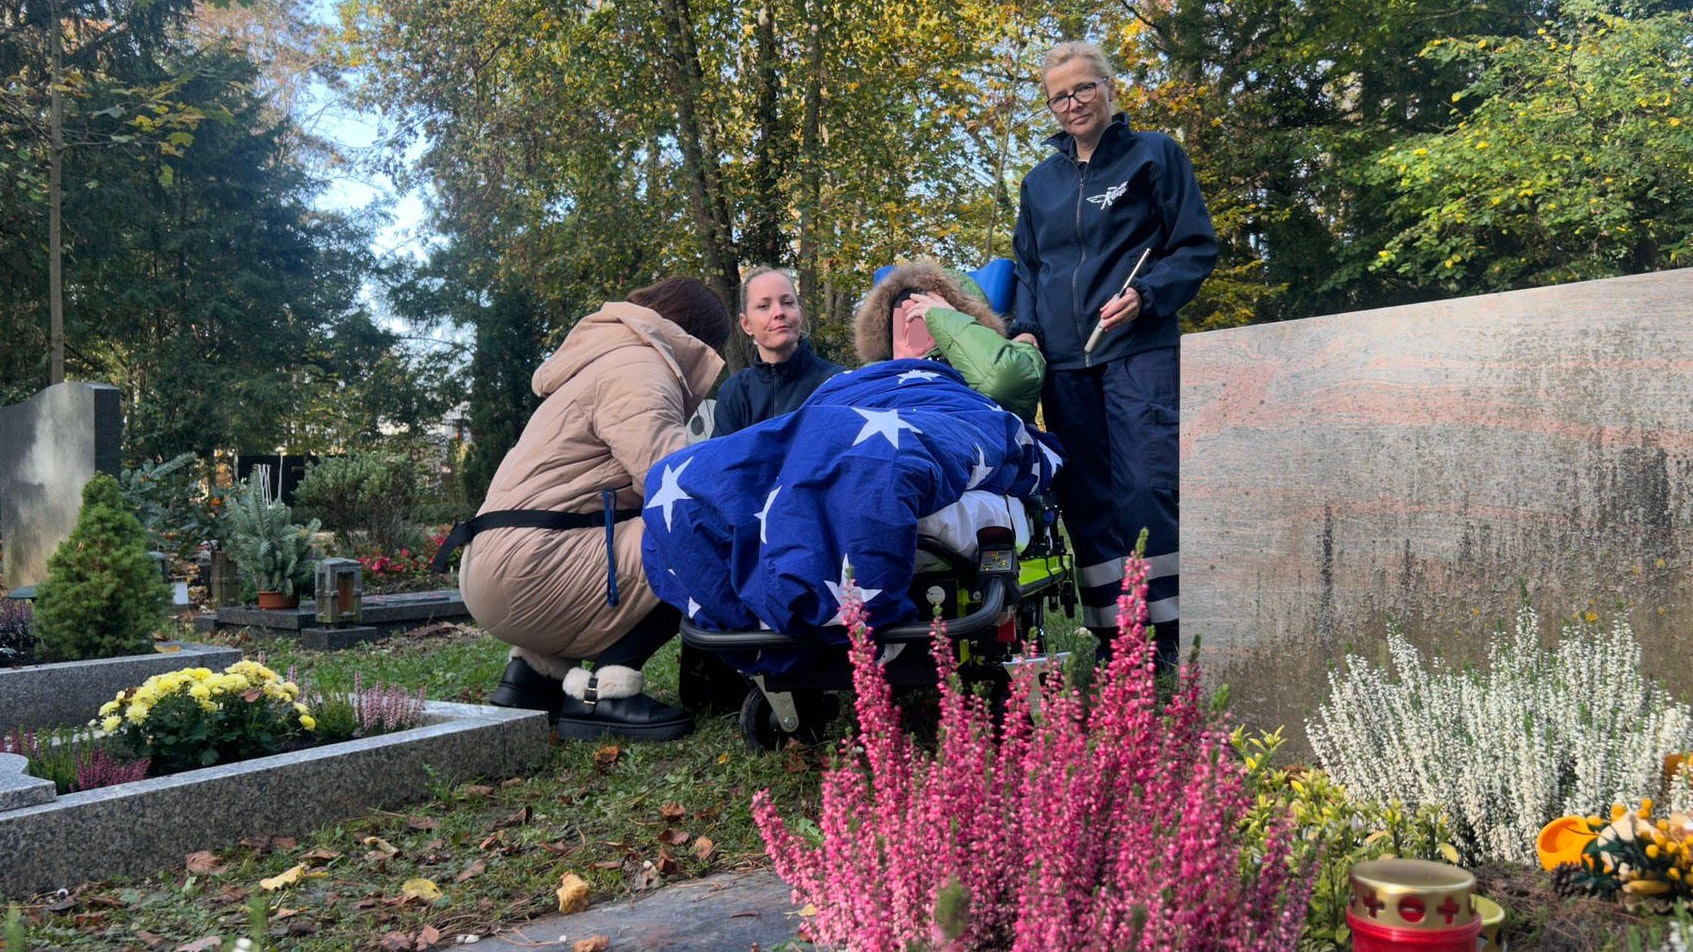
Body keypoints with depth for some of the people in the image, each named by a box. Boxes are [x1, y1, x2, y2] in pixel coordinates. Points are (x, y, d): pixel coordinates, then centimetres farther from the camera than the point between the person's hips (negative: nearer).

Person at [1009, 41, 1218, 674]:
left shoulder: (1153, 155, 7)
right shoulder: (1040, 182, 19)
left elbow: (1197, 248, 3)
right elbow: (1026, 267, 25)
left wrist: (1144, 294, -14)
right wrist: (1025, 327, 6)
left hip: (1139, 353, -4)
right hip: (1064, 363, 4)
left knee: (1146, 491, -14)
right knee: (1086, 502, 0)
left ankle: (1176, 638, -6)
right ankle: (1112, 638, 6)